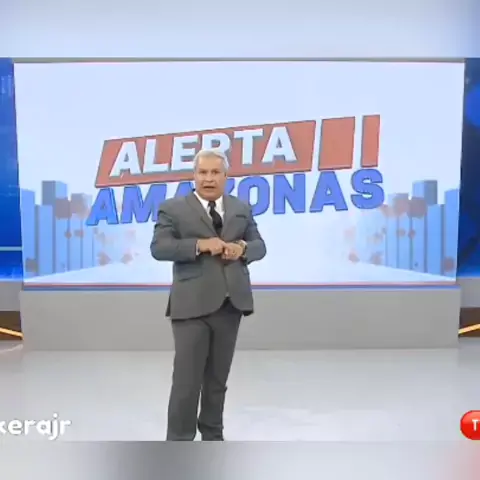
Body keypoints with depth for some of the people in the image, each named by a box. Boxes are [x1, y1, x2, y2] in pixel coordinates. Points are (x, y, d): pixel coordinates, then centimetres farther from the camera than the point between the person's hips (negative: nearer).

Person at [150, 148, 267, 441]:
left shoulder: (242, 209, 15)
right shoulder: (173, 208, 1)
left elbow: (259, 246, 13)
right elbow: (159, 248, -9)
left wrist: (242, 248, -10)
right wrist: (199, 245, -21)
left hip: (230, 304, 4)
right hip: (192, 305, -4)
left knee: (218, 378, 14)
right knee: (187, 379, -2)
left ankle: (213, 436, 29)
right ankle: (179, 441, 9)